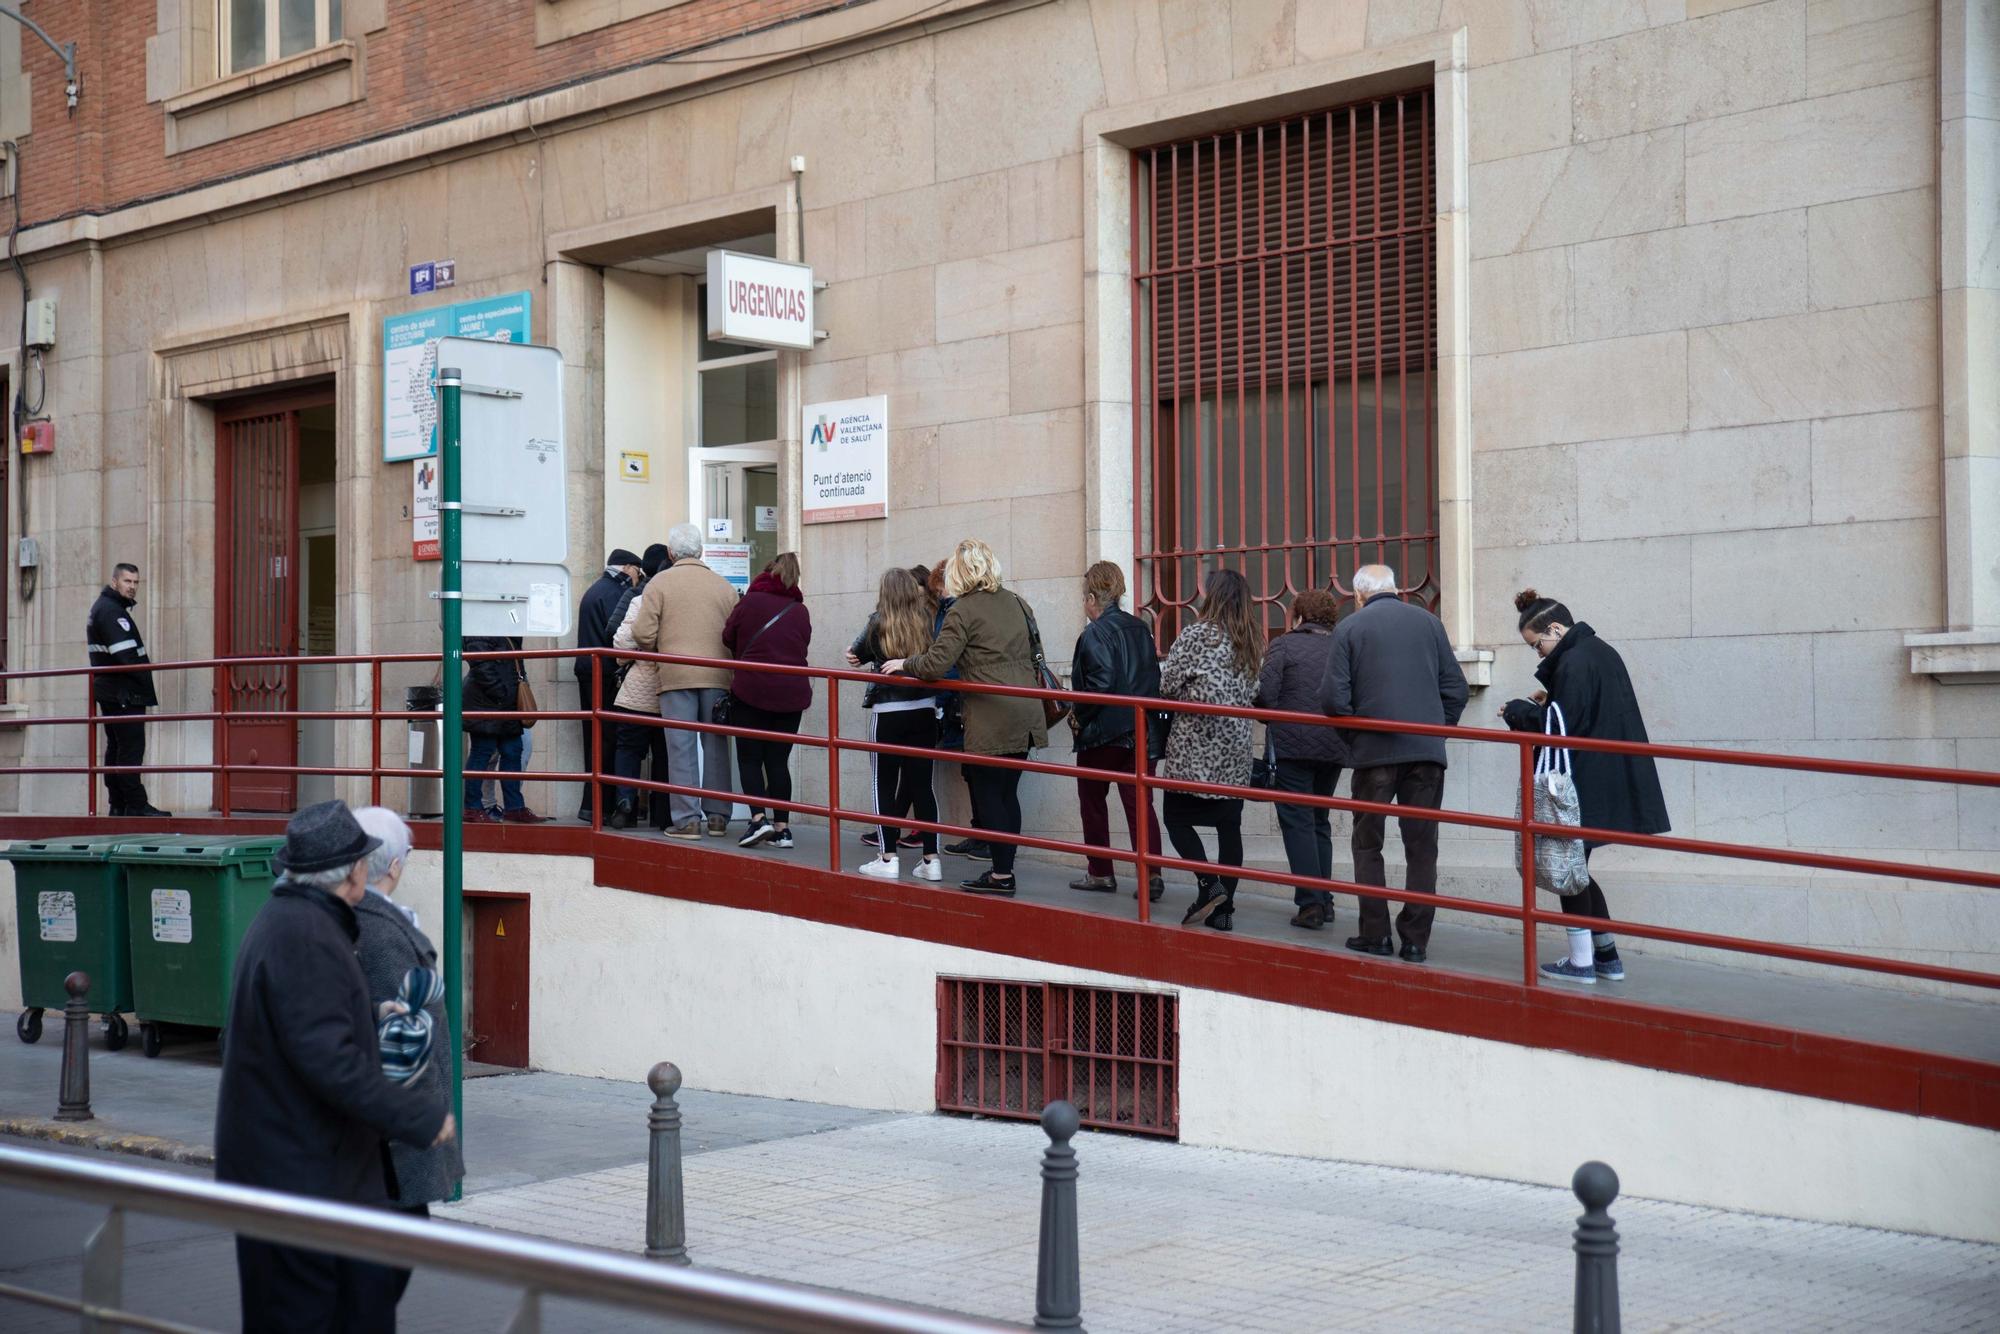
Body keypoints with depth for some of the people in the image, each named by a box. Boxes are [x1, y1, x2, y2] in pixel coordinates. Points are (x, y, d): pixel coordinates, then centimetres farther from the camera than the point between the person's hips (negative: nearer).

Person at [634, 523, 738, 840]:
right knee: (715, 745, 9)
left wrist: (657, 653, 13)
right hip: (718, 675, 3)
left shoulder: (660, 582, 0)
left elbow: (643, 633, -6)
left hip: (676, 674, -3)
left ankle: (686, 818, -4)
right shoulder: (723, 585, 10)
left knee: (681, 747, -1)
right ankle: (718, 815, 12)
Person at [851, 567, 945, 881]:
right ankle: (930, 858, 7)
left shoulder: (879, 623, -7)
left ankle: (888, 858, 4)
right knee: (922, 782, 7)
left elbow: (857, 653, 9)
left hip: (888, 711, -3)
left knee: (885, 784, 6)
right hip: (924, 710, 3)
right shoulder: (925, 621, -2)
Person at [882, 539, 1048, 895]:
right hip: (1025, 716, 7)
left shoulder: (963, 611, -9)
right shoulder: (1017, 603, 12)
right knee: (1007, 792, 13)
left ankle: (1001, 875, 2)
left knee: (988, 795, 1)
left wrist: (903, 664, 3)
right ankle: (1004, 869, 17)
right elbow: (1034, 649, 22)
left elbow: (935, 664, -14)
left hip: (990, 720, -7)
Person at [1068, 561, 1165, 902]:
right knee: (1139, 803, 3)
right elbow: (1155, 678, 11)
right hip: (1141, 730, 6)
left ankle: (1099, 873, 18)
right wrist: (1142, 711, 15)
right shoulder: (1140, 628, 8)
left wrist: (1079, 716, -10)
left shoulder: (1096, 634, -14)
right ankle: (1151, 875, -6)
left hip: (1102, 733, -6)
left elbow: (1101, 684, -22)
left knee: (1092, 800, 12)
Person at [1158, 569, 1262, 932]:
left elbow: (1167, 684, -9)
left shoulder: (1198, 635, -10)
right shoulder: (1253, 640, 7)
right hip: (1235, 751, 6)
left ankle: (1208, 884, -11)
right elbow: (1253, 693, 13)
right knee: (1229, 824, 7)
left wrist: (1184, 696, 11)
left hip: (1196, 746, -6)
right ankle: (1224, 906, 8)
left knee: (1177, 816, 5)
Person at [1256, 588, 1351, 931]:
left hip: (1293, 745, -5)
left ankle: (1310, 904, -8)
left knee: (1298, 822, -1)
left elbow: (1264, 693, -10)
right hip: (1334, 748, 5)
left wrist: (1277, 722, 9)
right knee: (1319, 821, 17)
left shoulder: (1285, 644, -4)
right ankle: (1324, 901, 17)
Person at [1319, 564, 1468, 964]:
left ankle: (1376, 935, 9)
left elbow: (1333, 697, -5)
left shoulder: (1350, 627, 0)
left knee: (1368, 846, 11)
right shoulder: (1429, 622, 8)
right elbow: (1455, 688, 6)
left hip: (1374, 752, -2)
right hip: (1427, 752, 2)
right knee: (1421, 847, 6)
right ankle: (1416, 940, 4)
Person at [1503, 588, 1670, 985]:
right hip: (1612, 782, 10)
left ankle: (1581, 963, 5)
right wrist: (1549, 702, 13)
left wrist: (1518, 711, -5)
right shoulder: (1602, 652, 12)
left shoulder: (1572, 664, -18)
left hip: (1586, 786, -10)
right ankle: (1607, 956, 19)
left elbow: (1561, 726, -19)